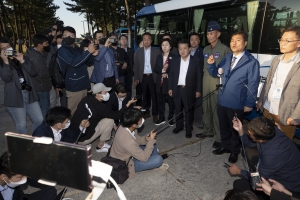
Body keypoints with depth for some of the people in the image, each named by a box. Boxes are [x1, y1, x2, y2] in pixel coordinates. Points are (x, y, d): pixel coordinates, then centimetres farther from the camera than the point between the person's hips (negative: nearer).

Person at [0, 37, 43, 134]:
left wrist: (22, 61, -12)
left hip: (29, 94, 4)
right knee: (21, 125, 6)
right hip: (15, 97, -4)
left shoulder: (22, 57, 10)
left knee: (39, 120, 8)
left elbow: (33, 73, -1)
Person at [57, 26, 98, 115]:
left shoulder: (77, 49, 13)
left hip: (83, 85, 8)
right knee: (73, 112, 0)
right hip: (74, 87, -8)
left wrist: (92, 55, -3)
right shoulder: (63, 51, -10)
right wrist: (88, 52, -25)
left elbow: (88, 63, 18)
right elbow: (75, 63, -27)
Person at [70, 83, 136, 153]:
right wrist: (128, 104, -4)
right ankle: (100, 146, 6)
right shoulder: (100, 107, -23)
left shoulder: (87, 98, -2)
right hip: (82, 139, -7)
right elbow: (117, 115, -13)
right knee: (110, 121, -9)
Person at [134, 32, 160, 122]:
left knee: (154, 96, 3)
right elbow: (136, 66, 4)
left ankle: (155, 114, 14)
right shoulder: (138, 51, 5)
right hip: (143, 77, 2)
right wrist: (136, 78, 0)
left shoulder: (156, 51, 0)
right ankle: (146, 112, 25)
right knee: (145, 96, 12)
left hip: (153, 77, -2)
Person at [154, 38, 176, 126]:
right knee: (160, 101, 9)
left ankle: (171, 118, 18)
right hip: (160, 83, 5)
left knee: (171, 101, 4)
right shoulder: (159, 57, 13)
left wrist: (168, 74, -14)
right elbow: (155, 69, 5)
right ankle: (161, 118, 22)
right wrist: (162, 70, -13)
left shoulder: (173, 57, -2)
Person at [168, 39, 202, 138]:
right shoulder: (175, 61, 7)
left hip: (189, 90, -3)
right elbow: (171, 75, 8)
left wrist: (198, 90, -7)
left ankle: (188, 129, 21)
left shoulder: (196, 61, -4)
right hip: (177, 89, 3)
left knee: (189, 110, 7)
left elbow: (199, 76, -4)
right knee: (178, 110, 14)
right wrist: (170, 88, 3)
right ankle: (179, 126, 31)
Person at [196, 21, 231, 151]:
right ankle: (208, 131, 31)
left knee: (217, 110, -4)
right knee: (206, 108, 14)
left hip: (218, 84, -6)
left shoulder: (224, 49, -7)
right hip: (206, 84, 7)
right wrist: (203, 81, 13)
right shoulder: (206, 49, 14)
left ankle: (219, 137, 9)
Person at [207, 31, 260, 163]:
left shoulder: (251, 62, -13)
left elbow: (253, 85, -12)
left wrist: (249, 104, -13)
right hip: (222, 100, 5)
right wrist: (211, 64, -10)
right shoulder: (227, 58, 5)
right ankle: (225, 146, 42)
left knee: (235, 129, 15)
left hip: (237, 103, -5)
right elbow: (215, 74, 10)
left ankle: (234, 151, 36)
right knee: (223, 126, 20)